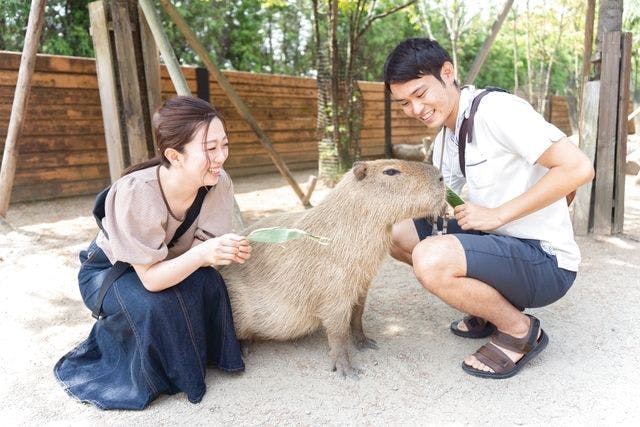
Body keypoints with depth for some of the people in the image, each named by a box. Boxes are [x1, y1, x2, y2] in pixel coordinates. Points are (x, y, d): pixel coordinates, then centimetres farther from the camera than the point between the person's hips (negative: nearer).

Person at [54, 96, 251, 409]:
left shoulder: (218, 182, -24)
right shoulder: (135, 192, -37)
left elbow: (200, 251, -19)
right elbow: (151, 278, -34)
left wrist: (228, 252, -42)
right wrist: (202, 254, -50)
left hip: (167, 265, 4)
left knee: (209, 283, -26)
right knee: (154, 305, -33)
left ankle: (203, 356, 2)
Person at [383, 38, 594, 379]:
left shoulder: (495, 109, -17)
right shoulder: (444, 140, 10)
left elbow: (578, 168, -23)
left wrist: (497, 214, -22)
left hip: (545, 262, -9)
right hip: (497, 242, 9)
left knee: (430, 259, -31)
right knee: (398, 234, 5)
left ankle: (520, 330, -4)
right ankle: (492, 305, 12)